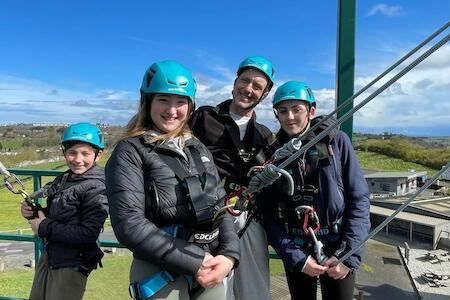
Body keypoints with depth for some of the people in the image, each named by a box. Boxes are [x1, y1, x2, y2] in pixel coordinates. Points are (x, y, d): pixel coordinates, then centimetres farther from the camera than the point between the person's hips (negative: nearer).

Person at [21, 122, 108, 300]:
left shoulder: (97, 188, -20)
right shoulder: (62, 179, 3)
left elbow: (88, 235, -26)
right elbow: (55, 216, 12)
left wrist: (44, 227, -19)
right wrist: (33, 213, -8)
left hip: (71, 266, -7)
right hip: (48, 257, 7)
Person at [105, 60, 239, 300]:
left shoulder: (198, 149, 9)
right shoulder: (130, 152, -7)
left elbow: (220, 207, 8)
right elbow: (129, 224, -16)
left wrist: (229, 254, -9)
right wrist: (193, 262, -17)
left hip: (209, 270, 5)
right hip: (162, 276, -5)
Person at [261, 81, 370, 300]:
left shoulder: (336, 141, -7)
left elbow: (359, 199, -7)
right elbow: (270, 215, -3)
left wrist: (349, 255, -12)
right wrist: (296, 258, -12)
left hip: (338, 248, -1)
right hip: (296, 250, 2)